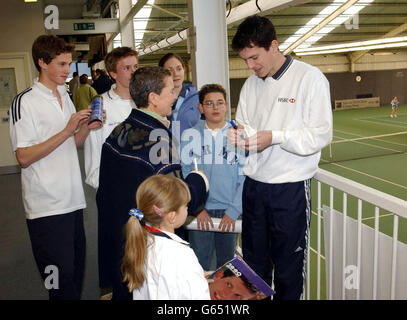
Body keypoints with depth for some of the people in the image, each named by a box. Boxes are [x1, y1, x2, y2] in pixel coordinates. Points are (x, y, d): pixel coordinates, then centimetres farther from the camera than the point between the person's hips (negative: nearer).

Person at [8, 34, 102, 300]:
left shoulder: (65, 97, 16)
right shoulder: (25, 101, -9)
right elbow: (24, 157, -16)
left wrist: (87, 126, 1)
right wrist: (66, 131, -20)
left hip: (73, 199, 8)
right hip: (47, 206, -7)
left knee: (76, 269, 15)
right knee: (61, 280, -2)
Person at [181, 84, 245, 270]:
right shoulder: (190, 135, 2)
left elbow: (245, 177, -2)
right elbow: (184, 175, -1)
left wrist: (233, 212, -10)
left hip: (229, 212, 0)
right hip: (199, 211, 0)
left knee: (227, 264, 13)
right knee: (199, 266, 6)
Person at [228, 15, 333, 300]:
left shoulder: (310, 78, -9)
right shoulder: (251, 84, 9)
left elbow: (321, 135, -13)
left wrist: (275, 136, -24)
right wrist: (237, 134, -10)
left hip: (291, 187, -5)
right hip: (254, 184, 6)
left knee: (289, 265, 9)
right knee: (254, 260, 18)